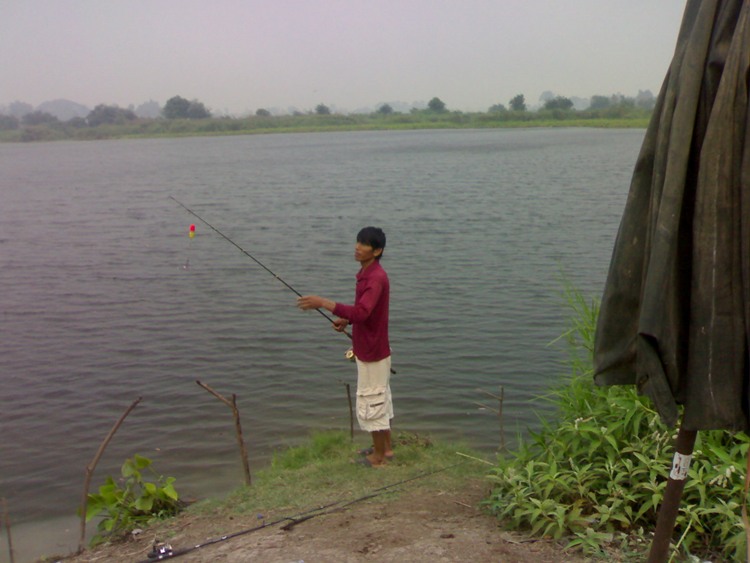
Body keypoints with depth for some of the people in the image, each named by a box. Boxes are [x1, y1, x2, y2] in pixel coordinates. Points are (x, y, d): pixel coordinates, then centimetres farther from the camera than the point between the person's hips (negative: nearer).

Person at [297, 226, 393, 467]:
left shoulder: (376, 278, -25)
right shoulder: (366, 273, 7)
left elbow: (361, 312, -38)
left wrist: (323, 303, -38)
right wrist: (346, 320, 3)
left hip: (372, 353, -10)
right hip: (371, 350, 10)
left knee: (370, 404, 2)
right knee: (380, 401, 20)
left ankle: (379, 457, 15)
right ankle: (386, 447, 33)